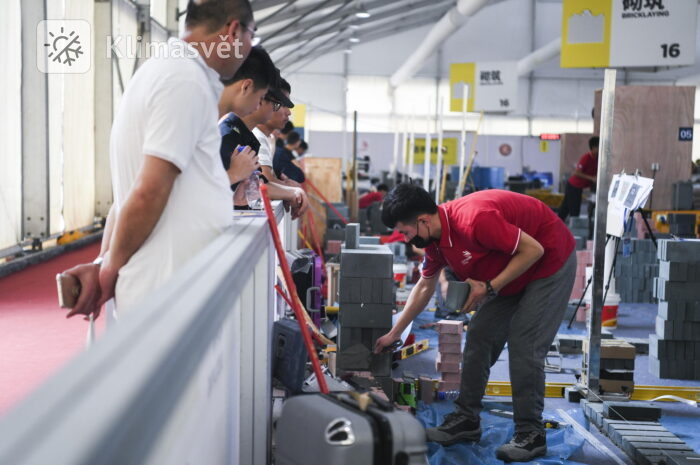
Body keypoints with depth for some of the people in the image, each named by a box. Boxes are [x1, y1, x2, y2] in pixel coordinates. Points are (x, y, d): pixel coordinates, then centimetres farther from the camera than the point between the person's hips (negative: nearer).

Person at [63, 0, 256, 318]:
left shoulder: (162, 71, 17)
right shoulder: (187, 80, -14)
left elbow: (131, 189, 14)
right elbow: (148, 192, -20)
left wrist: (105, 264, 10)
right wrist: (111, 267, -6)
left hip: (162, 287, 9)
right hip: (175, 293, -9)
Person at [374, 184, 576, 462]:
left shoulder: (473, 220, -35)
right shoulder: (435, 239, -5)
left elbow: (533, 249, -28)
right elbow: (424, 287, 12)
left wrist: (490, 288, -27)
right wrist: (394, 333, 16)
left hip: (550, 261, -9)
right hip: (511, 273, 9)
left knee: (524, 345, -14)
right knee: (479, 337, 5)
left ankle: (530, 434, -4)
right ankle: (467, 419, 14)